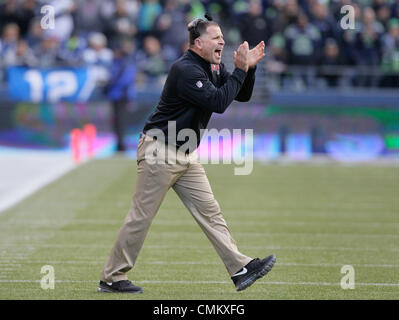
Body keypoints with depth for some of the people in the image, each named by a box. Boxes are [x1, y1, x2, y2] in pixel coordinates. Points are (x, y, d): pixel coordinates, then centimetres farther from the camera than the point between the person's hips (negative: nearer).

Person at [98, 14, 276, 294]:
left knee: (209, 211, 4)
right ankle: (112, 278, 5)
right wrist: (240, 71, -22)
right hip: (159, 152, -9)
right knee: (141, 217, -3)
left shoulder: (214, 68, 9)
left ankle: (240, 269, 1)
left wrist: (249, 67, -4)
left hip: (186, 155, 9)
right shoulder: (186, 70, -21)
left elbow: (242, 95, 13)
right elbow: (218, 102, -28)